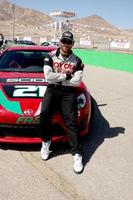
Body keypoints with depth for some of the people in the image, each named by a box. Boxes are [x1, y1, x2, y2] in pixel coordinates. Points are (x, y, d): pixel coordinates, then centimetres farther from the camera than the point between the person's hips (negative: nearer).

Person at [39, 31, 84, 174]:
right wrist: (66, 76, -9)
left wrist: (57, 79, -7)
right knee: (44, 113, -23)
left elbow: (76, 82, -7)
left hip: (68, 92, 0)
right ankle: (46, 141, 0)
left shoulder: (77, 61, 5)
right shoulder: (50, 57, 5)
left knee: (71, 121, -11)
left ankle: (77, 154, -10)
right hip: (52, 89, 1)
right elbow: (48, 76, -10)